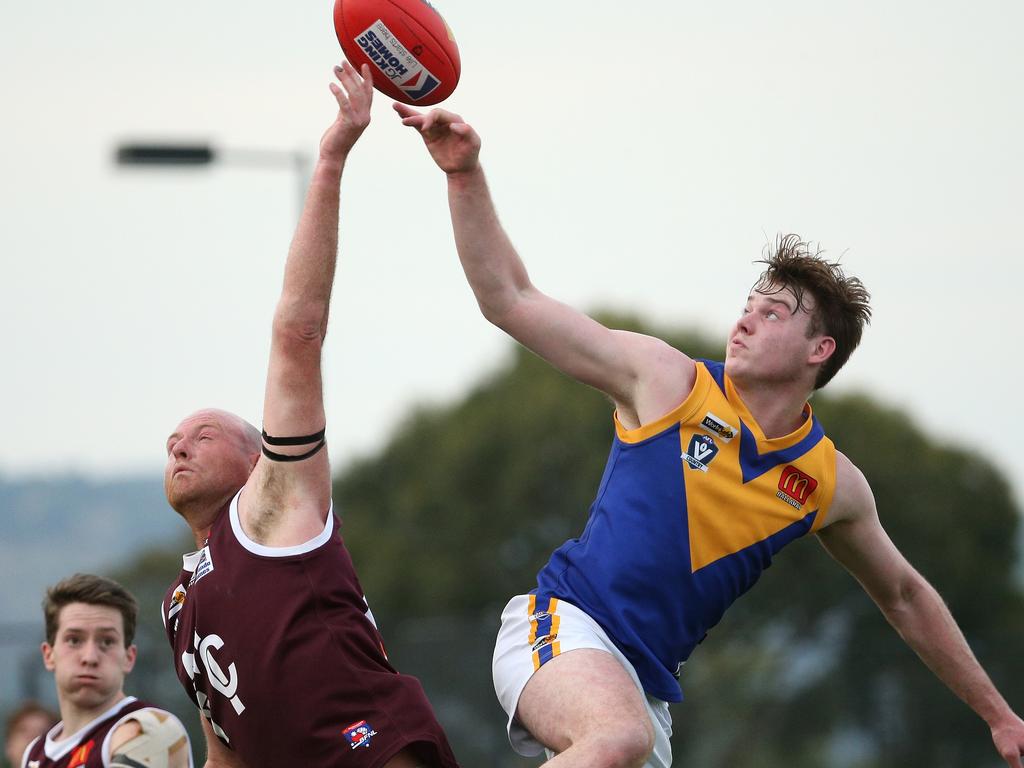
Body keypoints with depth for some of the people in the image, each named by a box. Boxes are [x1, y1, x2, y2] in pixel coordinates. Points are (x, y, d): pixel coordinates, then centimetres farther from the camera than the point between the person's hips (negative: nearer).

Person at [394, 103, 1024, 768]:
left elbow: (904, 597, 23)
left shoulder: (832, 483, 8)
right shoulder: (669, 382, -2)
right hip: (565, 628, -6)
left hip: (647, 685, 6)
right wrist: (466, 174, -13)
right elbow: (510, 300, -3)